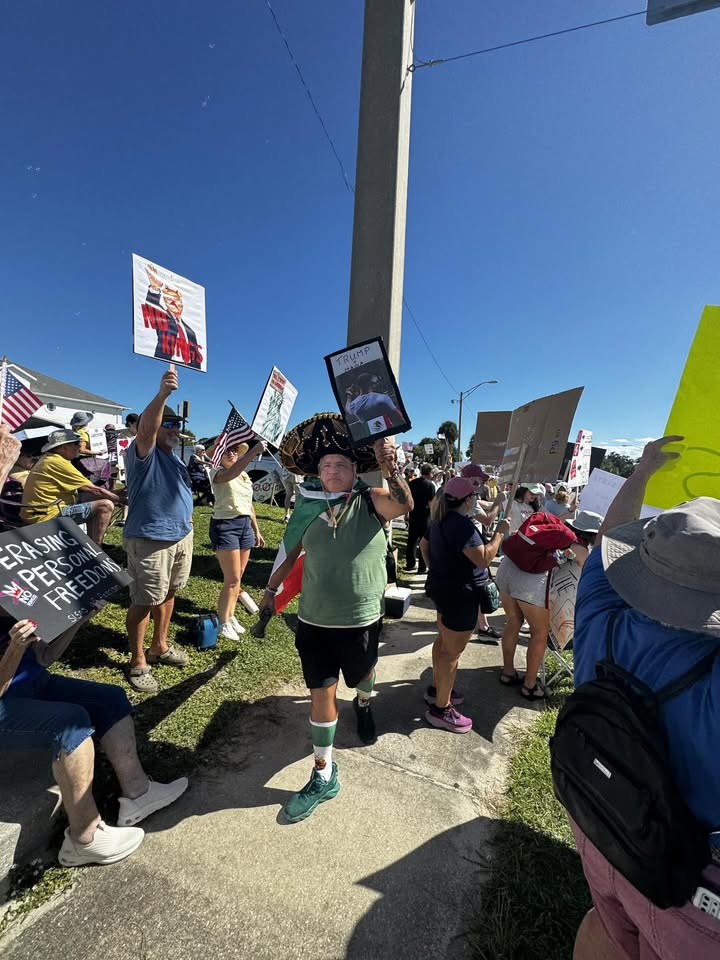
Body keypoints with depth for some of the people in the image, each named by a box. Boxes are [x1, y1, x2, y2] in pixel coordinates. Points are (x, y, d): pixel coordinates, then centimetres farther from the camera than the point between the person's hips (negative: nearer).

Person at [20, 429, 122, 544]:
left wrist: (113, 496, 10)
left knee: (93, 497, 15)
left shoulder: (48, 458, 14)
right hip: (47, 515, -11)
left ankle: (91, 543, 16)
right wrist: (120, 499, -6)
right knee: (106, 506, -16)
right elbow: (94, 489, -15)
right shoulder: (58, 463, -18)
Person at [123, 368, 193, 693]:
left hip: (181, 536, 9)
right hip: (150, 539, -8)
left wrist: (186, 518, 17)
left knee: (168, 593, 18)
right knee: (144, 601, 1)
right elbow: (146, 428, -33)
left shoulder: (173, 458, 16)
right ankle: (137, 663, 16)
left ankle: (160, 646, 34)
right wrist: (162, 393, -46)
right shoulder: (143, 453, -11)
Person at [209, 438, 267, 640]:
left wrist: (256, 531, 18)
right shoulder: (216, 472, -7)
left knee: (237, 578, 13)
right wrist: (254, 451, -42)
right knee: (232, 580, -4)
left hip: (245, 525, 7)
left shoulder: (245, 476, 14)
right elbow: (231, 473, -33)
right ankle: (223, 624, 11)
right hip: (225, 525, -7)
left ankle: (230, 616, 27)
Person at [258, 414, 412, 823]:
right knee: (322, 695, 9)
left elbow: (405, 505, -34)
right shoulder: (310, 510, -6)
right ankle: (324, 775, 32)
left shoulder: (371, 502, -13)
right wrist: (271, 590, 12)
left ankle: (364, 704, 62)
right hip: (314, 622, 1)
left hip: (361, 621, -1)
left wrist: (390, 467, -48)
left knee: (363, 676, 26)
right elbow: (290, 555, 7)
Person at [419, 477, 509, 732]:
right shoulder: (462, 524, -26)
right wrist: (499, 532, -17)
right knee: (452, 651, 1)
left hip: (443, 587, 10)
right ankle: (441, 709, 14)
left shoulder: (439, 520, 5)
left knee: (444, 640, 23)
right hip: (460, 593, -10)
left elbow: (423, 545, 17)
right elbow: (484, 559, -27)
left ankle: (437, 689, 38)